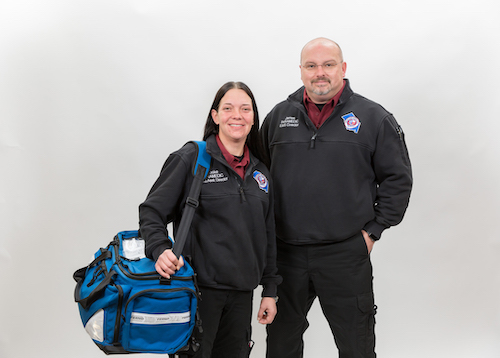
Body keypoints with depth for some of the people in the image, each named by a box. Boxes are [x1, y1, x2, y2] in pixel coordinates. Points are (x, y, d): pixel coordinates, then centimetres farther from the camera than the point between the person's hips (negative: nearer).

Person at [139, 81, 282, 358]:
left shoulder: (260, 172, 12)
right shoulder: (190, 159, -4)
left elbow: (268, 237, 17)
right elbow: (152, 211, -5)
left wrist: (269, 290, 15)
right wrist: (160, 249, -24)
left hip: (241, 294, 5)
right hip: (198, 288, -5)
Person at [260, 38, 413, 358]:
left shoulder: (374, 118, 0)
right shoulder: (279, 117, 8)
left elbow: (398, 179, 2)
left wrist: (372, 230, -2)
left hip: (347, 255, -2)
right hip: (286, 253, 3)